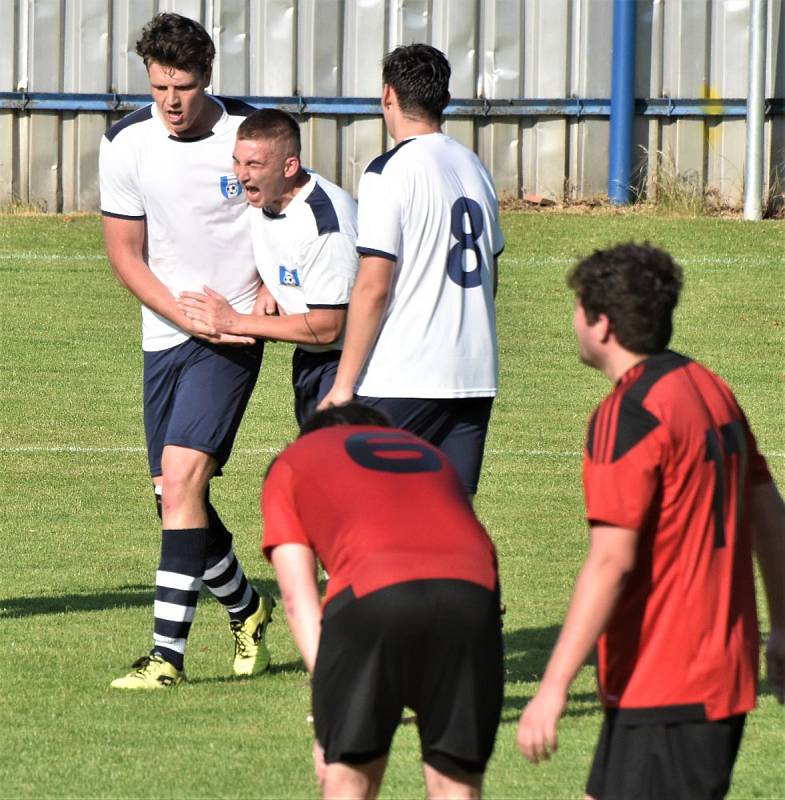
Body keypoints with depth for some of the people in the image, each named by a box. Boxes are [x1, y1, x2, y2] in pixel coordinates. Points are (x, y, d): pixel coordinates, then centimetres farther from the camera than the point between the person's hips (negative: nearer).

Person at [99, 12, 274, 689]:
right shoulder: (126, 143, -4)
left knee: (182, 475, -18)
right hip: (164, 335, 4)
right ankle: (246, 608, 33)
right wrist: (186, 316, -10)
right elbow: (124, 252, 2)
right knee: (178, 497, 6)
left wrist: (268, 288, -8)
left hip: (234, 332, -4)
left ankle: (167, 651, -19)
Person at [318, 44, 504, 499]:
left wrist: (344, 384, -11)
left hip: (402, 379, -7)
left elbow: (373, 288, -14)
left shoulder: (390, 173, -10)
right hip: (475, 376, 7)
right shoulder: (473, 167, 13)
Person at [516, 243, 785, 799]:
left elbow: (611, 563, -23)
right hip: (724, 668, 10)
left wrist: (553, 688, -24)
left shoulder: (629, 415, -16)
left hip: (665, 688, -9)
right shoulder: (709, 390, 12)